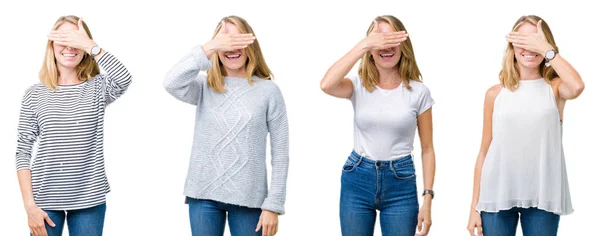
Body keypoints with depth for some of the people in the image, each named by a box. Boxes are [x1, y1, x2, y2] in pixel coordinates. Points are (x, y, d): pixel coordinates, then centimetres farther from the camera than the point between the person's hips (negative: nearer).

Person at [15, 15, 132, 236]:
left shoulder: (97, 88, 2)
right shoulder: (35, 94, 2)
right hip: (46, 199, 0)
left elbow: (124, 79, -22)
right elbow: (23, 153, 0)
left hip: (89, 200, 0)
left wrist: (90, 45, -19)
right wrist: (30, 205, -8)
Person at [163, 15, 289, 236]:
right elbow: (172, 83, -18)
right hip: (204, 194, 2)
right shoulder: (205, 87, 5)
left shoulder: (268, 91, -1)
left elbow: (280, 154, -1)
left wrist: (273, 205, -6)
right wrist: (209, 47, -24)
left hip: (248, 198, -1)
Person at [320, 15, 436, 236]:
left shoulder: (418, 92, -1)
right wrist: (363, 45, -25)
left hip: (401, 184, 0)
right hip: (357, 181, 0)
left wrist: (427, 200, -5)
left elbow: (427, 150, 2)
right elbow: (326, 85, -25)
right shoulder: (358, 86, -2)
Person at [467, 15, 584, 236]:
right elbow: (485, 152, 7)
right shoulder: (496, 94, 5)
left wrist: (545, 49, -12)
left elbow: (577, 87, -22)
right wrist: (474, 206, 4)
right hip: (498, 195, 1)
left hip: (542, 197, -1)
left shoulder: (555, 88, 3)